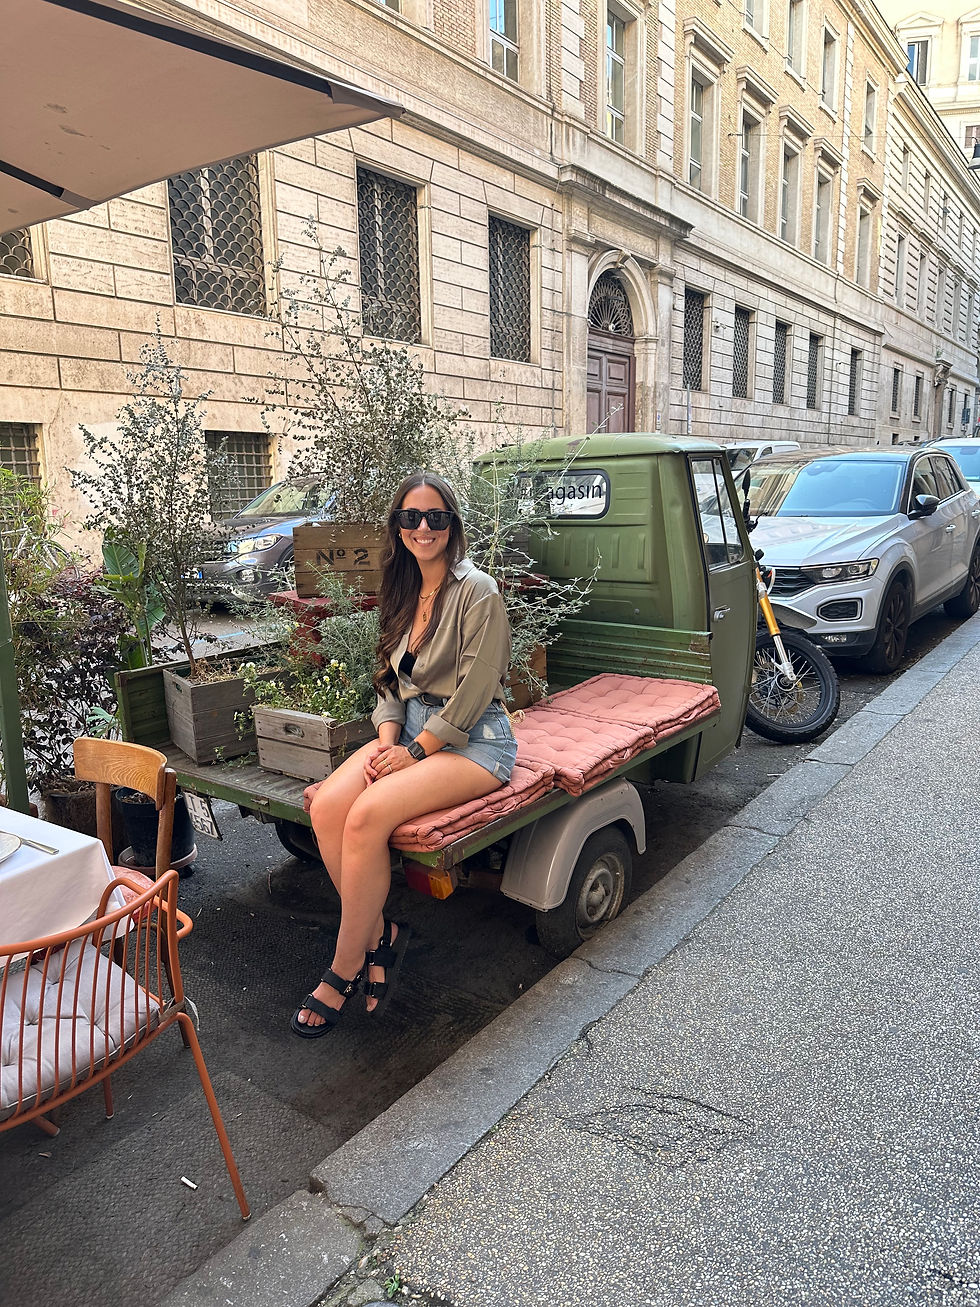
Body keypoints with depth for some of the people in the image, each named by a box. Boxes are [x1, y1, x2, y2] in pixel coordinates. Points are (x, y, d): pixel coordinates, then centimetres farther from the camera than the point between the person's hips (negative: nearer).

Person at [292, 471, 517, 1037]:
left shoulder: (477, 591, -12)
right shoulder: (404, 591, 12)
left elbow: (472, 696, -15)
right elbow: (391, 677, 14)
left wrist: (415, 752, -14)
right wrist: (387, 737, -3)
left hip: (472, 739, -7)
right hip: (412, 728, 7)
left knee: (368, 816, -27)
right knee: (326, 806, -19)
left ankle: (345, 969, -8)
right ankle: (379, 933, -2)